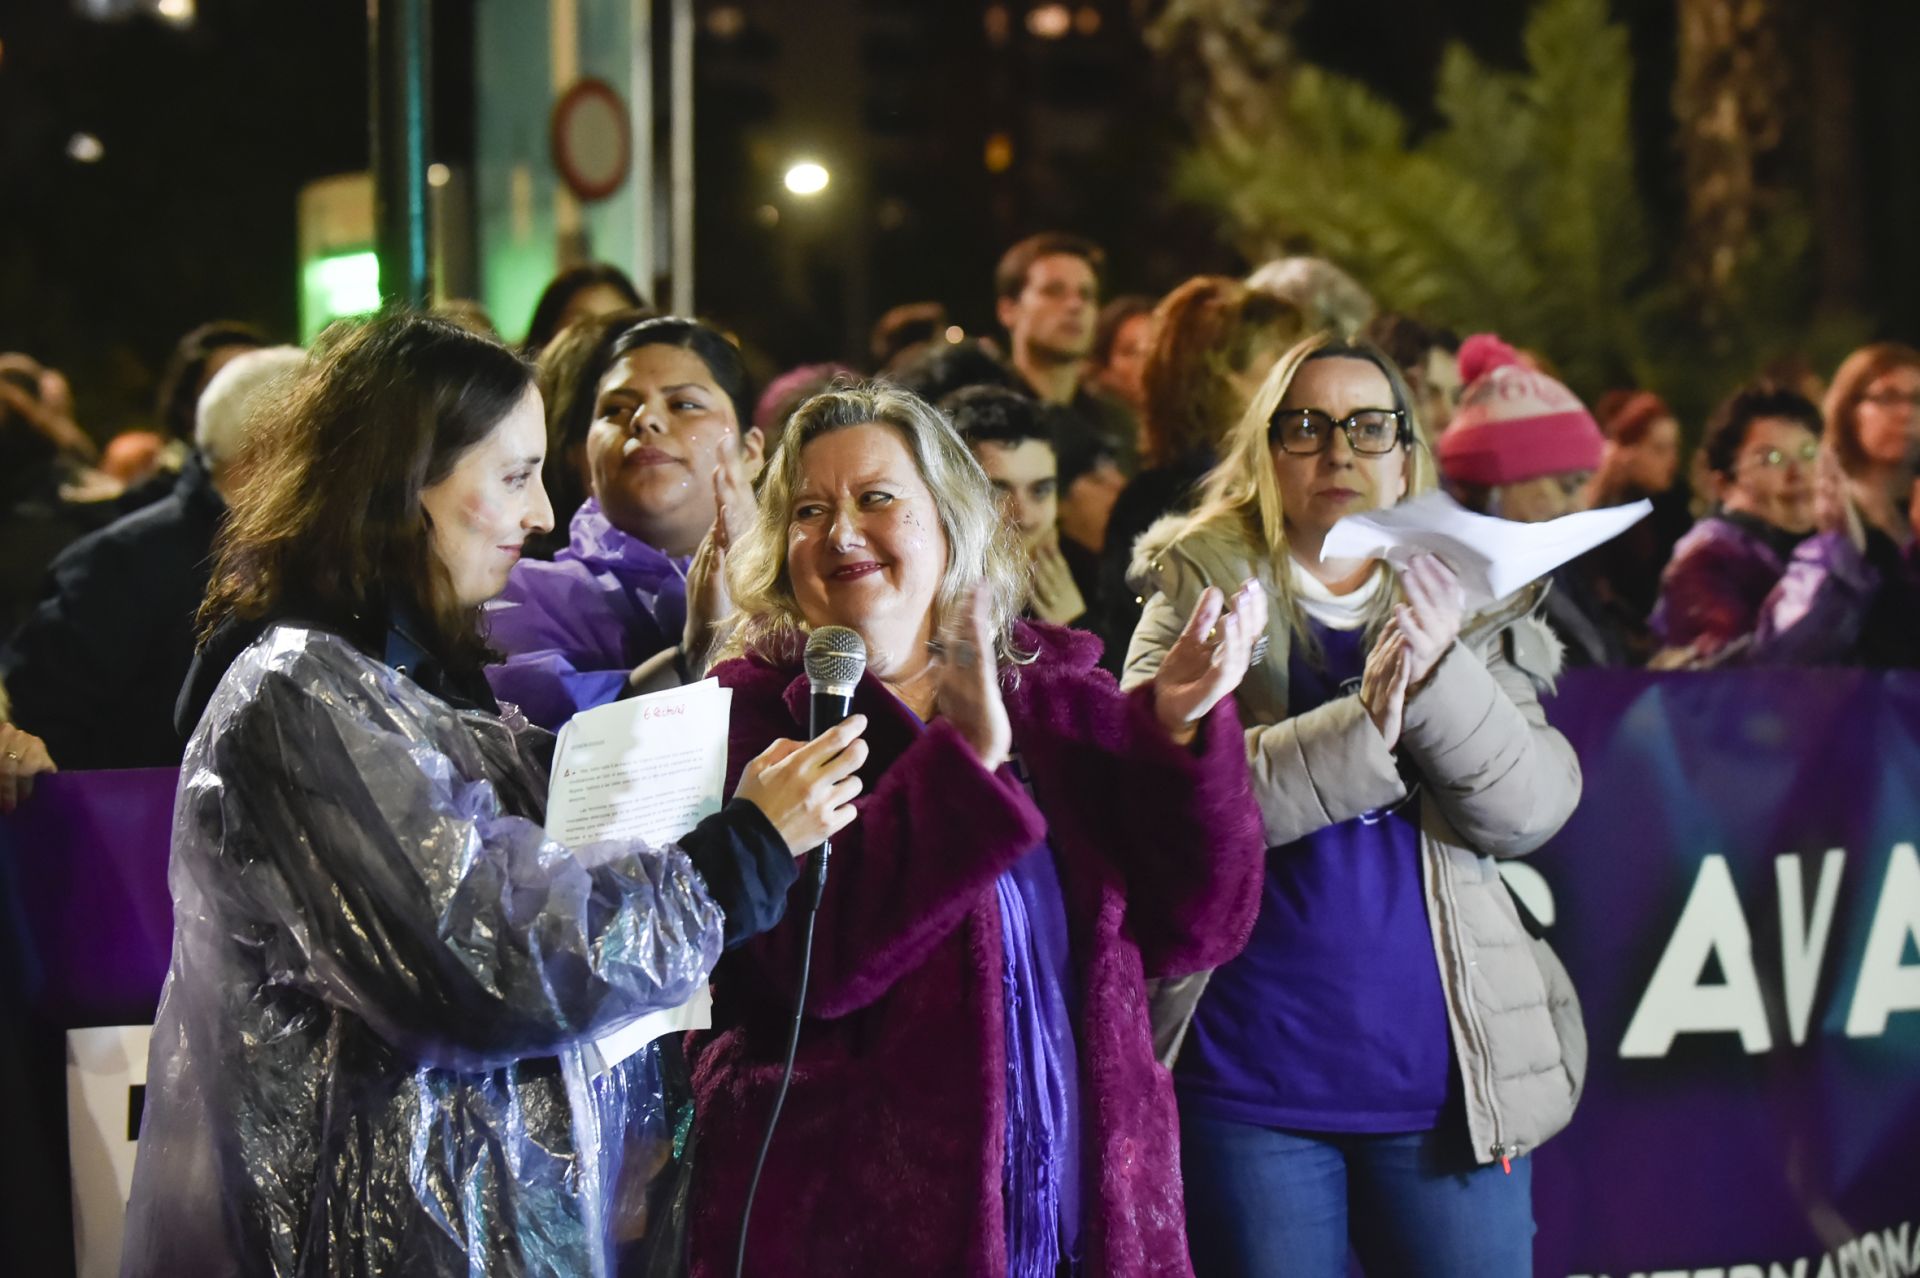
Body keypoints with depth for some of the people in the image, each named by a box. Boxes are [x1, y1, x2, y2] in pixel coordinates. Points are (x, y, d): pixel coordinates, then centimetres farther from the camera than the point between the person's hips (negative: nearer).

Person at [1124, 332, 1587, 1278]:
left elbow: (1530, 810, -4)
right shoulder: (1201, 599, 4)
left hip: (1446, 1081, 2)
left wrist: (1441, 669, -19)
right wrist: (1364, 721, -23)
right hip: (1250, 1083, -2)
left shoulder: (1474, 605, 10)